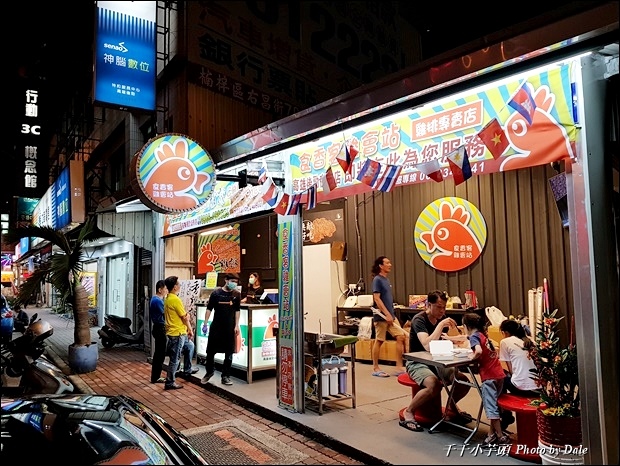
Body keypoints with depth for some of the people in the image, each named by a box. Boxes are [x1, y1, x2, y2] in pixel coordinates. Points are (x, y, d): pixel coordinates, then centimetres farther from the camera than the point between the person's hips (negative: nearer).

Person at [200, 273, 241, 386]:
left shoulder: (236, 294, 1)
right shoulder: (216, 293, -4)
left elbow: (237, 310, 6)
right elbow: (209, 309, -1)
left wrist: (237, 325, 0)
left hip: (230, 328, 1)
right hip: (216, 326, -1)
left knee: (229, 352, 6)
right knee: (210, 350, 5)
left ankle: (225, 376, 18)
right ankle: (209, 372, 28)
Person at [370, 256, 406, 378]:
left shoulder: (386, 280, 13)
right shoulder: (377, 280, -12)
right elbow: (377, 298, -19)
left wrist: (392, 315, 18)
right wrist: (387, 314, -21)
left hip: (390, 316, 8)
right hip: (381, 316, -8)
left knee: (401, 337, 2)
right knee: (379, 341, 1)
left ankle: (399, 367, 8)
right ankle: (375, 368, 12)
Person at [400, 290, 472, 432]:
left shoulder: (441, 318, 2)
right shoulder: (419, 319, -21)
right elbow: (427, 346, -34)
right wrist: (441, 325, -33)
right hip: (417, 363, -7)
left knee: (464, 381, -10)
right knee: (435, 385, -34)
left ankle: (451, 406, 22)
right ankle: (408, 412, -12)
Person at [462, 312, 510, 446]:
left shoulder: (474, 336, -8)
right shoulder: (483, 335, 17)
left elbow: (479, 351, -28)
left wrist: (473, 357, -8)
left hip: (489, 376, -8)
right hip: (499, 374, 8)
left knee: (490, 407, -1)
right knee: (493, 405, 16)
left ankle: (501, 437, 3)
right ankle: (492, 434, 21)